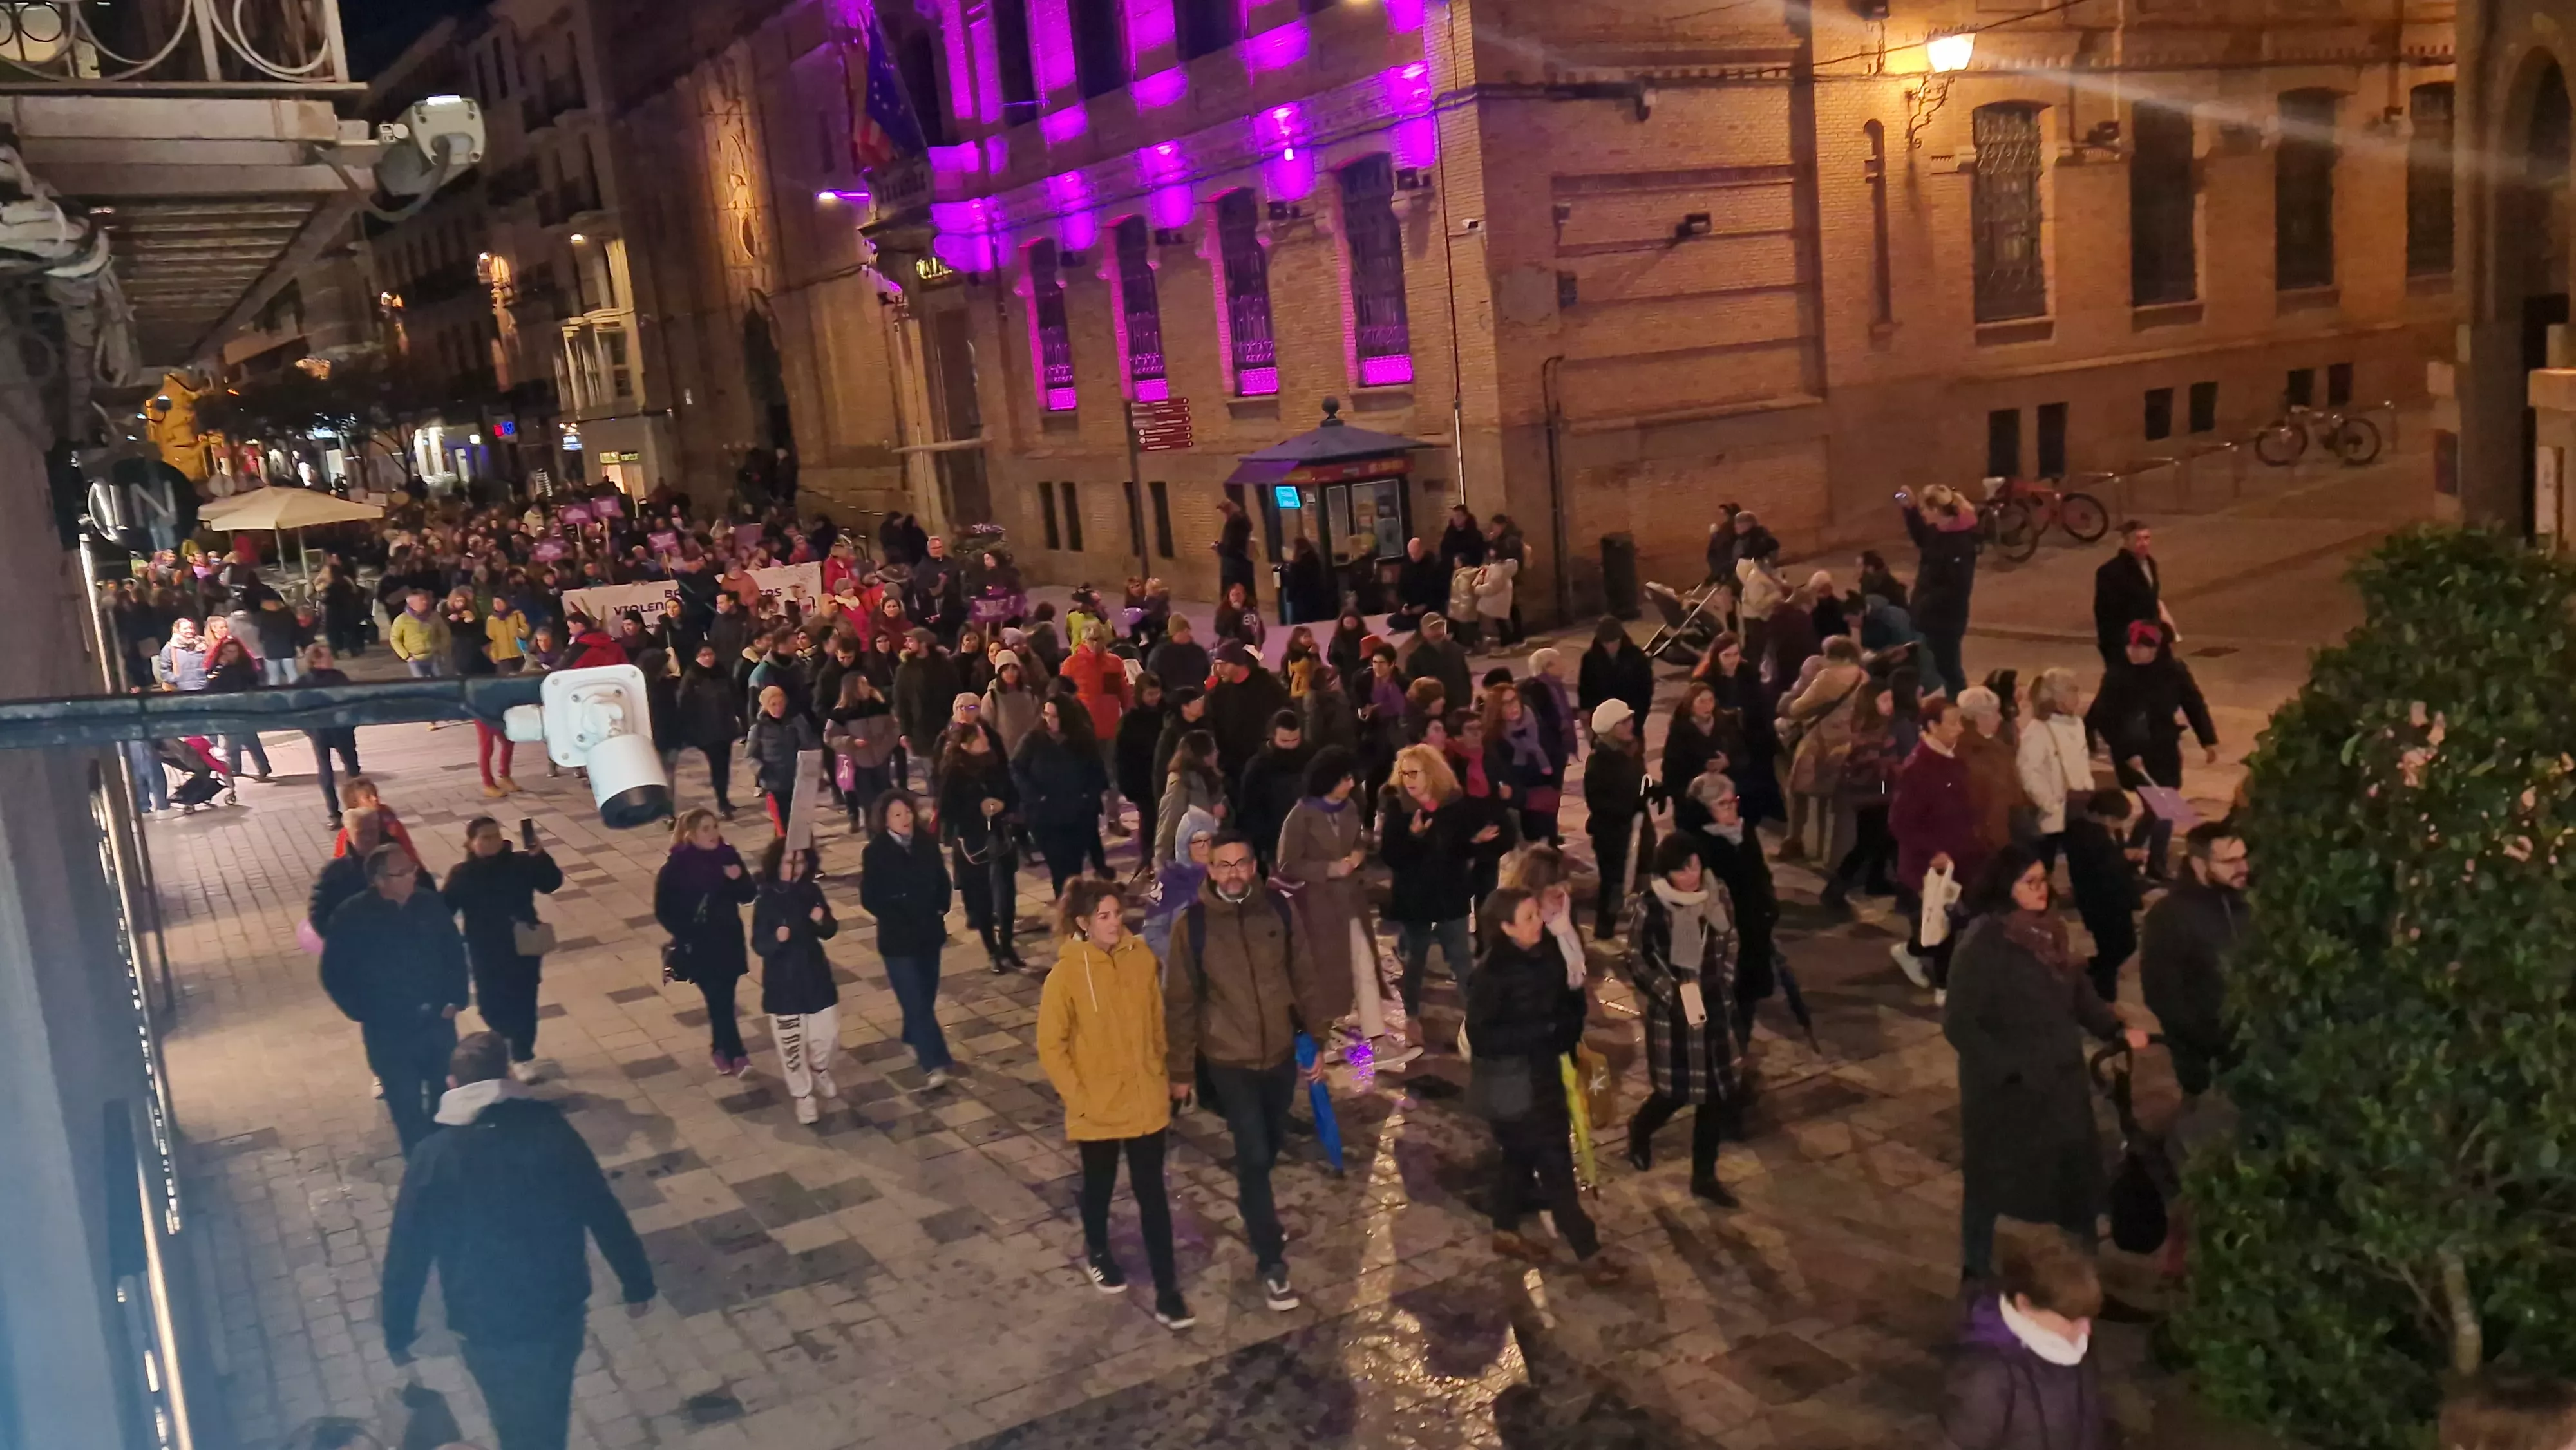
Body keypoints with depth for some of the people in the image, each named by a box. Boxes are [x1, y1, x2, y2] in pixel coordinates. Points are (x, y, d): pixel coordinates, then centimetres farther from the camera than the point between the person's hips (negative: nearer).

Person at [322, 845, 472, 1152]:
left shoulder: (430, 904, -5)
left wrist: (456, 999, 0)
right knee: (408, 1109, 7)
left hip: (438, 1022, 3)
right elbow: (334, 975, -6)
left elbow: (455, 952, 7)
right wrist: (364, 1014, -7)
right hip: (390, 1033, -3)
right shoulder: (352, 917, -14)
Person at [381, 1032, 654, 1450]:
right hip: (560, 1312, 1)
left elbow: (407, 1253, -7)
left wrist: (397, 1332, 7)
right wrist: (637, 1282, 7)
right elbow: (606, 1215, -6)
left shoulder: (434, 1157, -13)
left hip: (486, 1327, -1)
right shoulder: (552, 1132, -11)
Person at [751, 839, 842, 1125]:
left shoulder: (812, 891, -4)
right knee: (792, 1044, 4)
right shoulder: (766, 901, -15)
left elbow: (828, 932, 6)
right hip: (783, 982, -3)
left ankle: (820, 1071, 42)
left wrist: (823, 921, -17)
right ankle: (803, 1096, 25)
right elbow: (759, 945, -15)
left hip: (816, 975, 3)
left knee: (828, 1035, 10)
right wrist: (776, 938, -35)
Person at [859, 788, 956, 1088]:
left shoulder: (926, 843, -1)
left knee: (926, 995, 15)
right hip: (898, 938, -4)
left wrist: (941, 908, -5)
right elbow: (869, 898, -11)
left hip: (929, 932, 4)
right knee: (915, 1001, -7)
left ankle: (914, 1041, 40)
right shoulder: (875, 853, -11)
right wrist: (898, 918, -17)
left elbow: (942, 879, 10)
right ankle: (934, 1065, -8)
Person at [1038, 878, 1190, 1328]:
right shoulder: (1066, 976, -18)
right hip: (1097, 1110, -2)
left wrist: (1161, 1076, 10)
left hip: (1146, 1102, 2)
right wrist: (1079, 1098, -14)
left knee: (1152, 1193, 6)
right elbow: (1051, 1047, -13)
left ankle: (1166, 1289, 14)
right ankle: (1097, 1252, 47)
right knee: (1099, 1187, 20)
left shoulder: (1143, 960, -7)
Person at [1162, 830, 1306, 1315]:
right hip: (1229, 1060, -3)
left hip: (1281, 1052, 3)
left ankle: (1251, 1201, 52)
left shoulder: (1278, 909, -7)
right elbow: (1180, 1002, -7)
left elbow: (1302, 977, 3)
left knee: (1272, 1143, 21)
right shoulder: (1192, 923, -14)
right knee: (1254, 1156, -4)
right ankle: (1272, 1262, 9)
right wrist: (1180, 1069, -3)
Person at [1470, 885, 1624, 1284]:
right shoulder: (1492, 973, -24)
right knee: (1555, 1162, 0)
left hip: (1541, 1072, 7)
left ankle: (1507, 1233, 41)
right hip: (1510, 1082, -7)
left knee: (1520, 1155, 22)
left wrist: (1570, 1025, -11)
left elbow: (1566, 1001, 11)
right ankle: (1589, 1254, 9)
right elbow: (1481, 1037, -24)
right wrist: (1544, 1029, -25)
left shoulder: (1545, 955, -5)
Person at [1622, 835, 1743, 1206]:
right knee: (1678, 1091, 2)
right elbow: (1637, 961, -9)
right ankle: (1640, 1129, 37)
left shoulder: (1717, 894, -4)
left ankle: (1704, 1176, 24)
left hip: (1712, 1006, 5)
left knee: (1717, 1093, 8)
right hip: (1670, 1009, -4)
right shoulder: (1650, 906, -17)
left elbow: (1730, 945, 11)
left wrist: (1724, 987, 5)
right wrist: (1672, 993, -16)